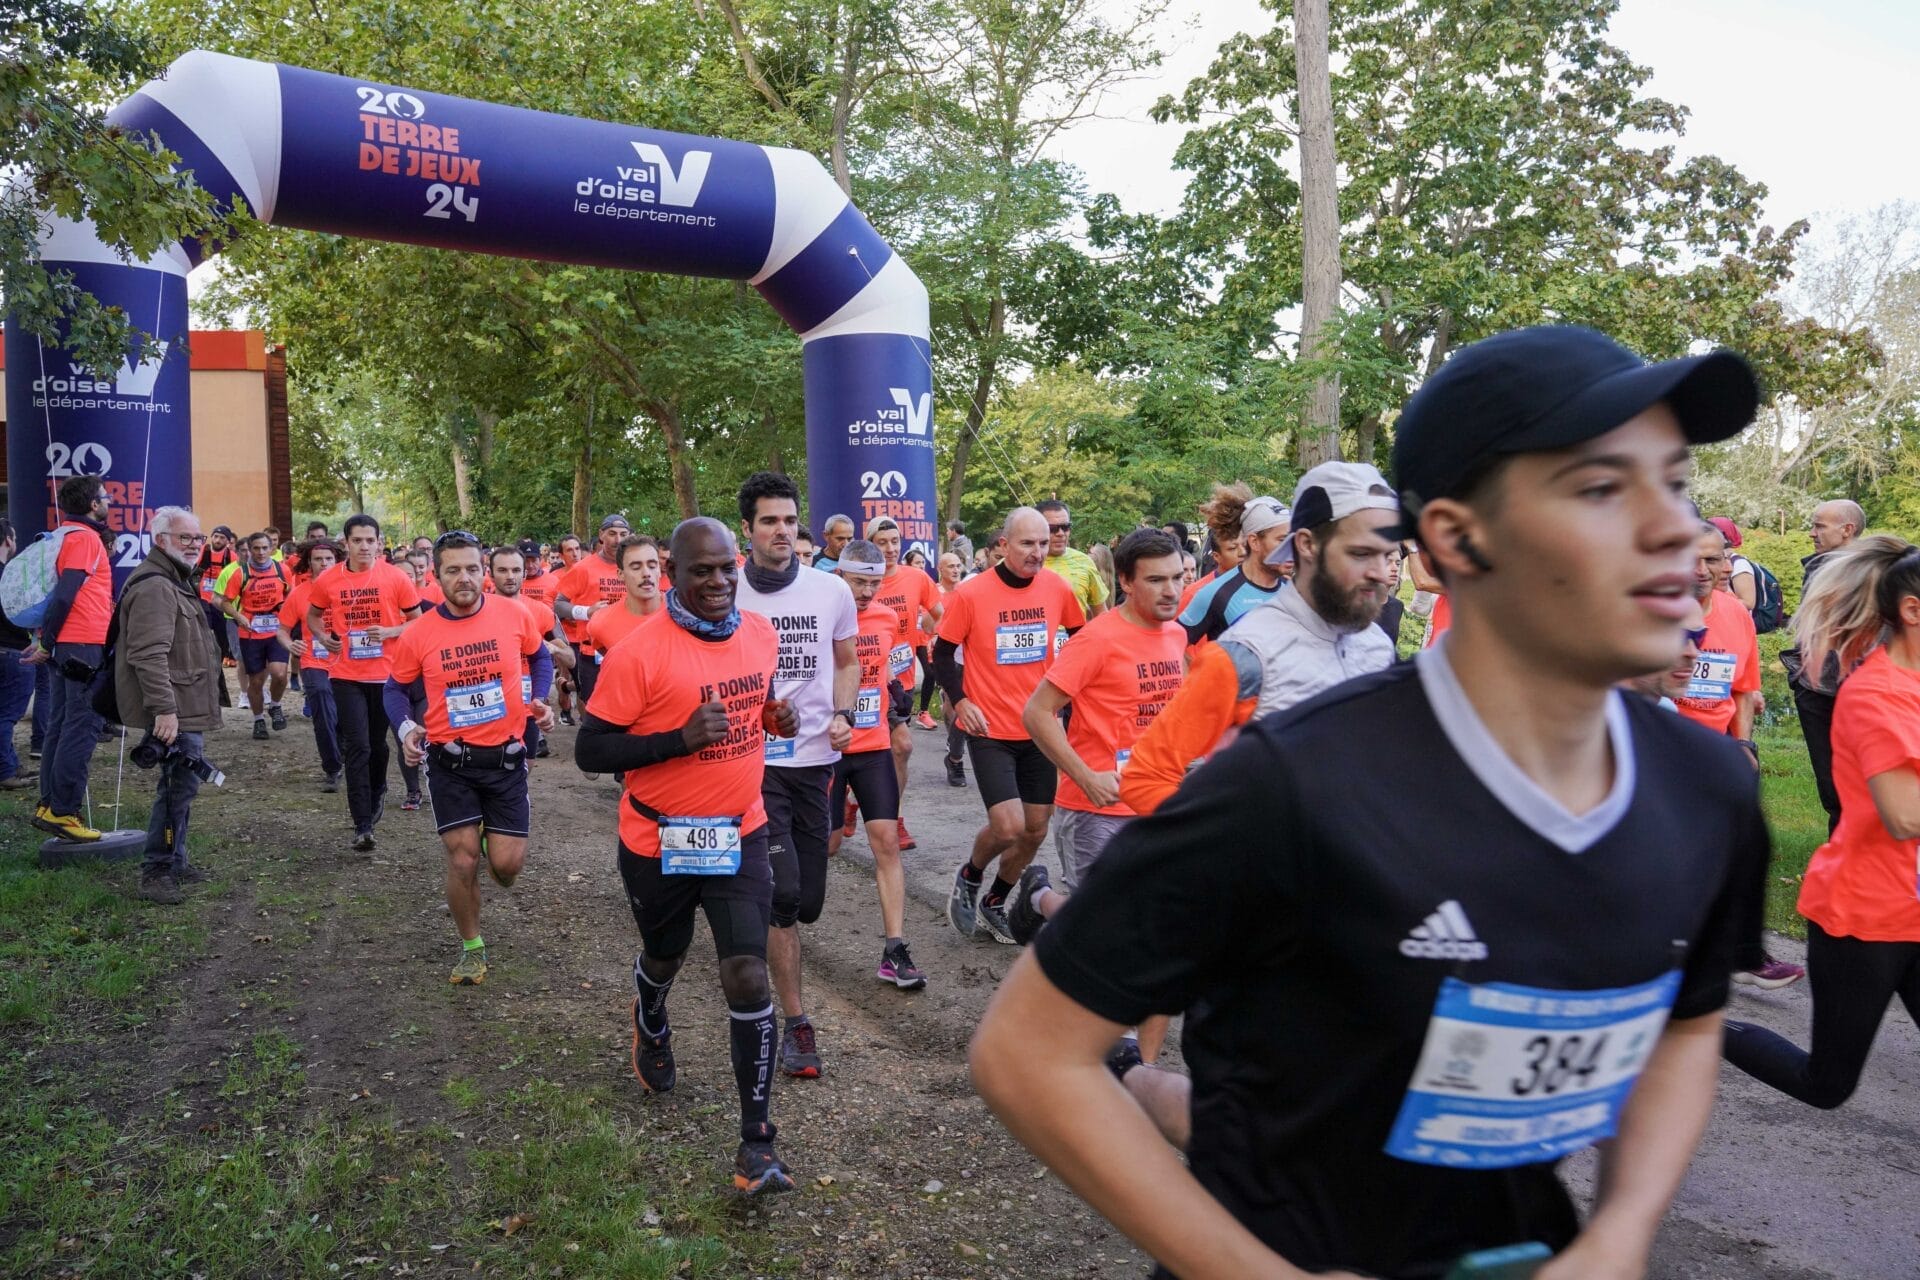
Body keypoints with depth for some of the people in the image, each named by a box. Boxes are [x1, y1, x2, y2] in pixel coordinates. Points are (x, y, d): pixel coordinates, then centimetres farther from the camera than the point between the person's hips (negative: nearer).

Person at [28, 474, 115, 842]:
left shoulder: (63, 534, 17)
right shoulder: (85, 537, -11)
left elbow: (61, 592, 18)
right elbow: (65, 594, -18)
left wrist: (46, 640, 18)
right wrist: (46, 643, -15)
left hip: (67, 645, 9)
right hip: (86, 645, -9)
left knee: (63, 725, 12)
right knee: (83, 727, -7)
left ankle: (49, 805, 15)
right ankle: (61, 811, -7)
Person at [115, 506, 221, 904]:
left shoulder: (177, 581, 19)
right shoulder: (155, 587, -17)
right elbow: (148, 655, -25)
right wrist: (164, 708, -29)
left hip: (187, 707, 11)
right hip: (173, 710, -11)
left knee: (181, 784, 17)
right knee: (178, 785, -9)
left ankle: (175, 861, 27)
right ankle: (155, 872, -3)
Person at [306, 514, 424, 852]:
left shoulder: (395, 577, -5)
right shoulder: (328, 580, -2)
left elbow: (417, 621, 2)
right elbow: (312, 616, 15)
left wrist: (390, 631, -15)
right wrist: (323, 637, -5)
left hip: (386, 673, 0)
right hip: (347, 675, 0)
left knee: (378, 742, 16)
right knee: (357, 747, -6)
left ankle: (376, 794, 44)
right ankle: (362, 826, -6)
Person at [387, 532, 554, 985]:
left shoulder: (515, 616, -7)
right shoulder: (418, 634, -8)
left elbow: (540, 657, 13)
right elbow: (395, 688, 7)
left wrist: (540, 699, -2)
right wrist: (406, 728, -11)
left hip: (506, 757, 1)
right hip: (450, 761, 0)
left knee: (507, 863, -1)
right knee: (464, 859, -1)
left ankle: (492, 843, 39)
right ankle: (472, 948, 23)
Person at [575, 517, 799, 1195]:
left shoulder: (762, 634, -2)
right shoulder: (639, 651, -19)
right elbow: (589, 751, -18)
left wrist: (778, 717, -5)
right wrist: (682, 738, -29)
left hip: (740, 835, 2)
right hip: (659, 841, -2)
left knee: (748, 976, -8)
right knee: (664, 956, 22)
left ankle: (756, 1140, 4)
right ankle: (651, 1029, 60)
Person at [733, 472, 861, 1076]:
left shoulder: (831, 591, 2)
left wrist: (841, 715, -2)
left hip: (815, 757, 3)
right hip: (754, 759, -3)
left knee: (807, 901, 10)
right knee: (782, 893, -11)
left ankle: (758, 937, 44)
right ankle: (795, 1022, 2)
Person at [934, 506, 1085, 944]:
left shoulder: (1057, 587, -2)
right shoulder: (971, 593, -12)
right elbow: (942, 652, -1)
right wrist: (960, 701, -12)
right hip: (991, 730, -4)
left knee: (1035, 830, 9)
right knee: (1008, 826, -15)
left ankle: (994, 904, 33)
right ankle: (969, 877, 18)